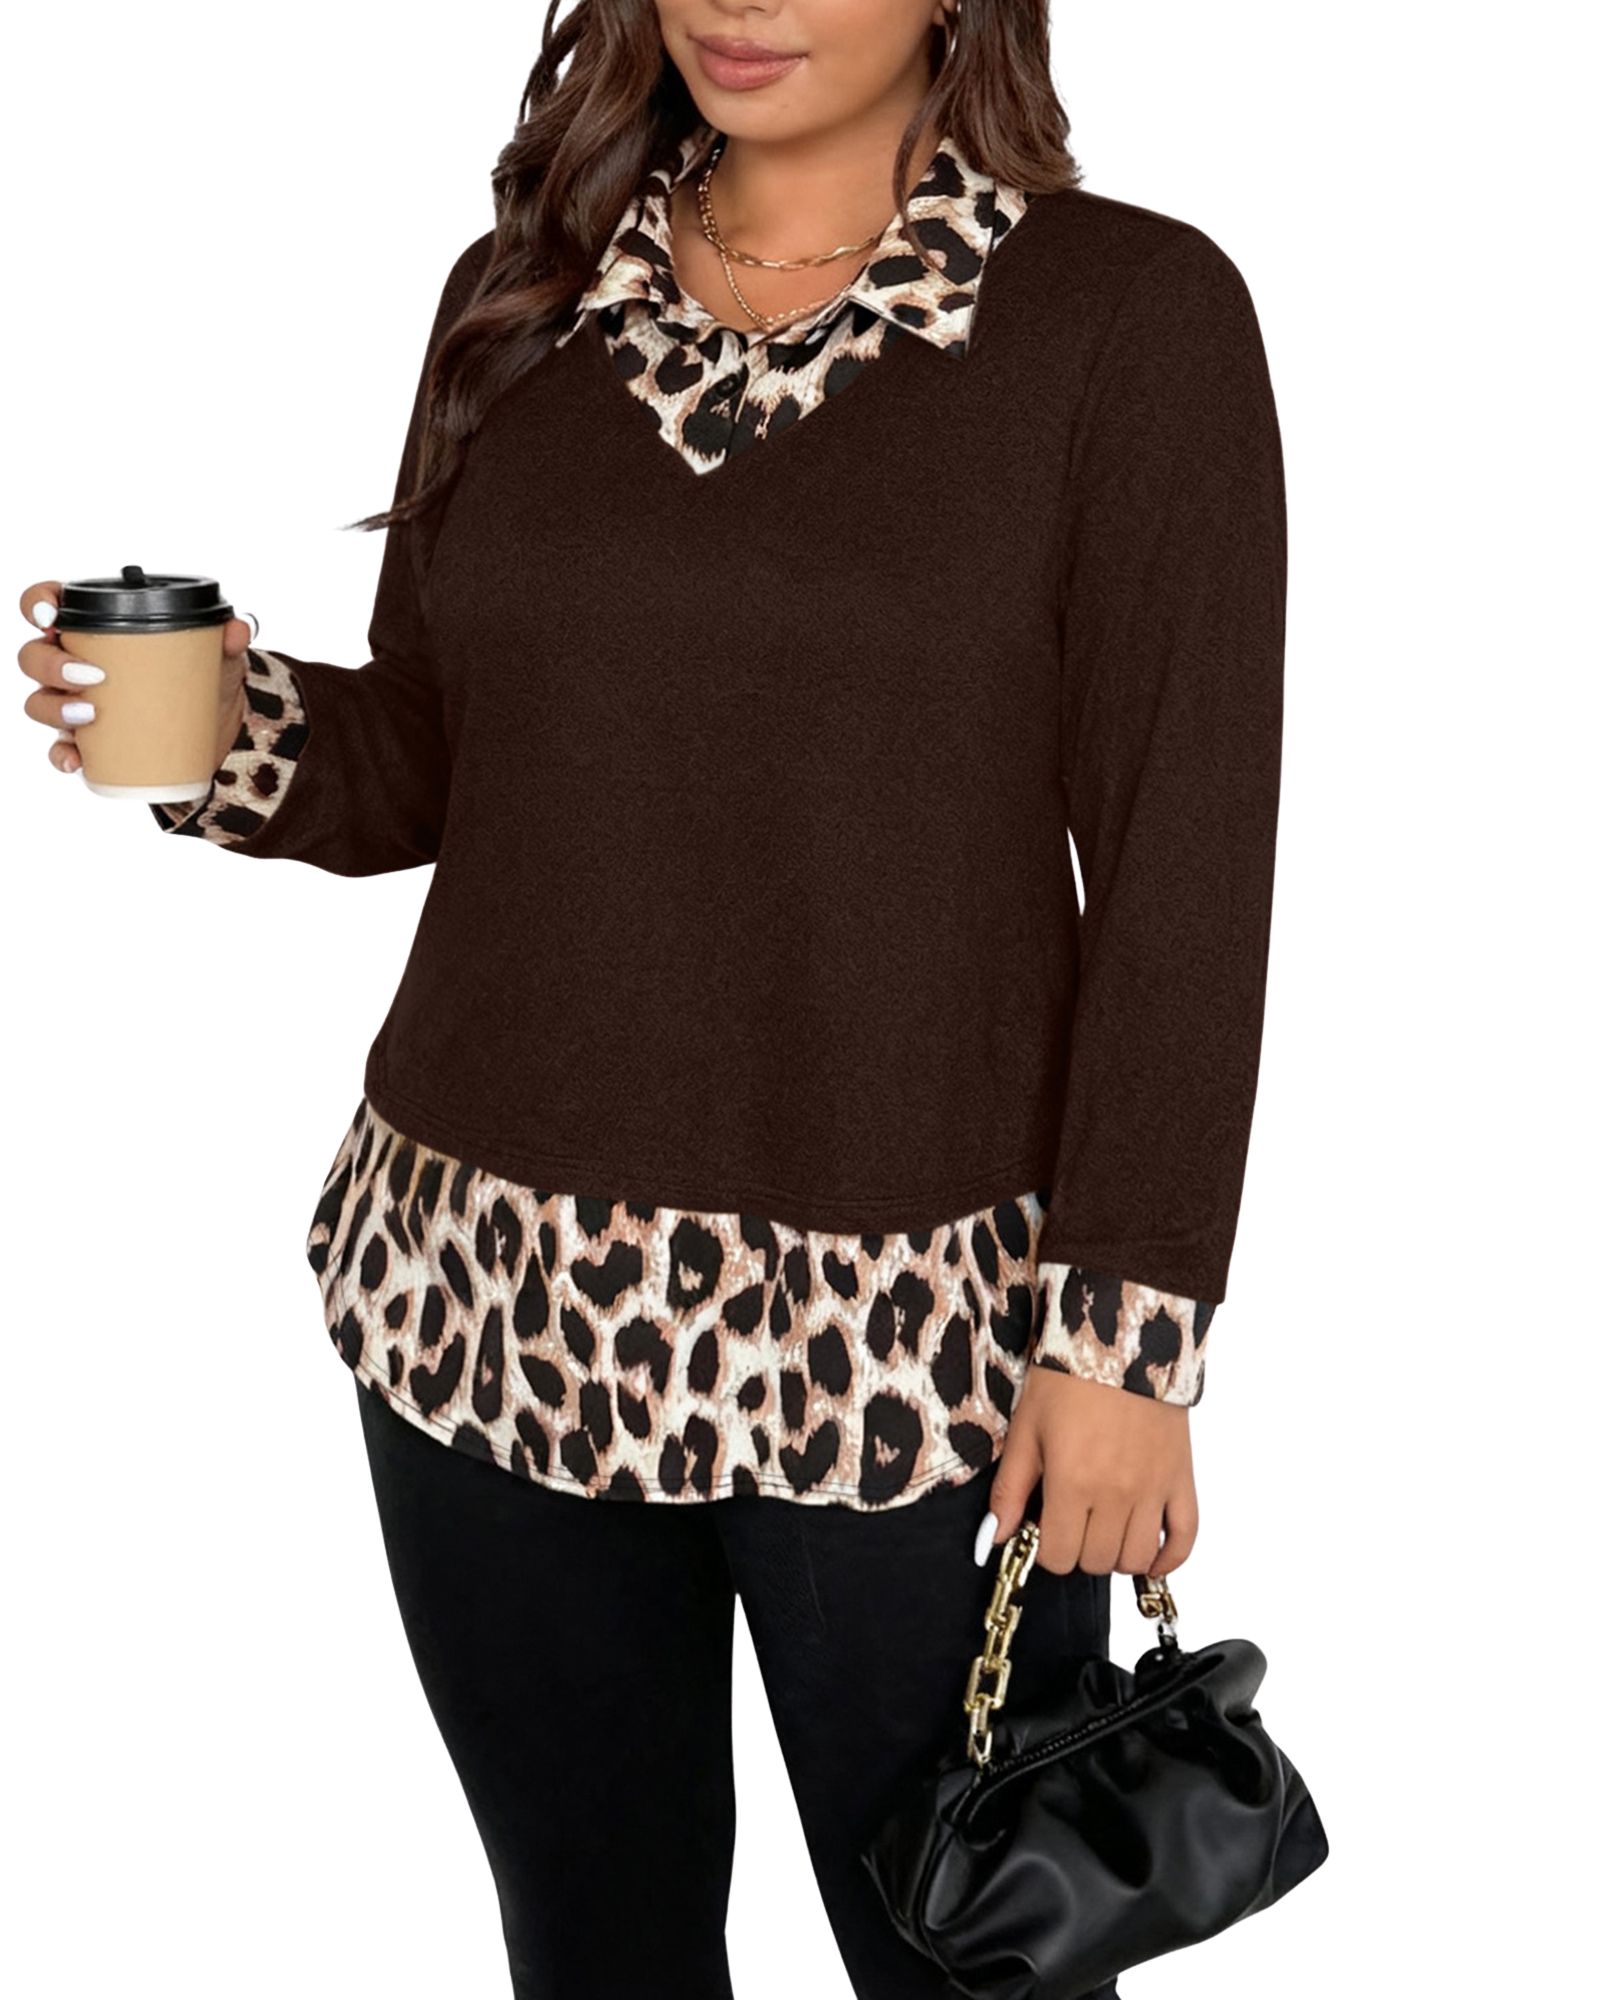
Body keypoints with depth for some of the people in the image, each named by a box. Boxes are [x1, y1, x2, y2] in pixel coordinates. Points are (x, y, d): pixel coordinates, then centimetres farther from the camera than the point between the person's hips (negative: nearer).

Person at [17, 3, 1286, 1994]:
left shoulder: (1135, 310, -6)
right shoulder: (525, 294, 7)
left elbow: (1181, 869, -8)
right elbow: (426, 767, 12)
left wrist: (1129, 1330, -12)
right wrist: (230, 731, -9)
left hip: (911, 1328, -4)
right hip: (489, 1294, 4)